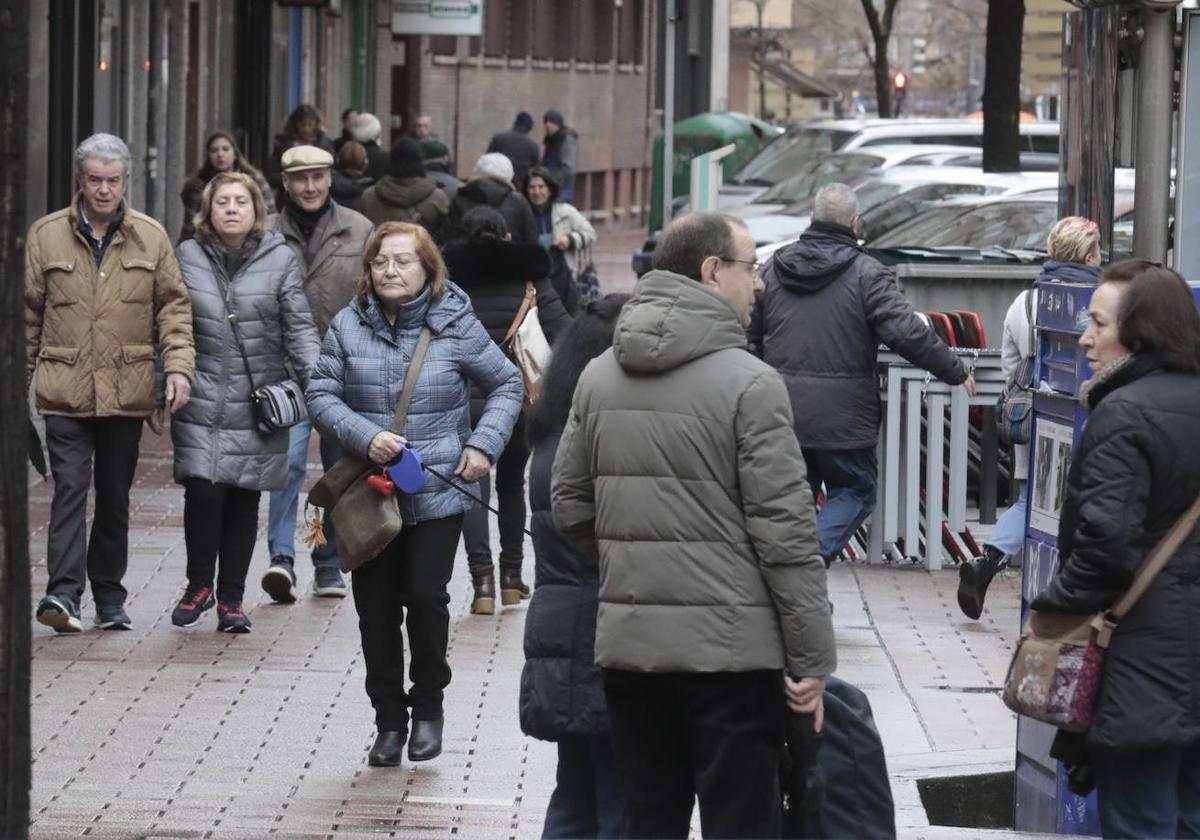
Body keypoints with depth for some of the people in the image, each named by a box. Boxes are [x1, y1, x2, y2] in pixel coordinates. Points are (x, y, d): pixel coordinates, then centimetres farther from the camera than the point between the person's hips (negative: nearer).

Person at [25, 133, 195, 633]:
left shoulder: (150, 237, 5)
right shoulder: (46, 235, 2)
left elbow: (174, 305, 6)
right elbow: (28, 311, 6)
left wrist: (178, 364, -7)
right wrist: (18, 378, 6)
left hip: (127, 392, 2)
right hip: (65, 391, -2)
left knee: (115, 497, 10)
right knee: (70, 488, -13)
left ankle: (109, 598, 20)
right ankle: (63, 592, -19)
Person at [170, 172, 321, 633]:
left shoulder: (280, 258, 2)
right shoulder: (188, 256, 5)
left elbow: (299, 327, 1)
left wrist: (315, 377, -14)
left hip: (258, 401, 0)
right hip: (202, 400, 0)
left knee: (244, 498, 3)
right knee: (204, 490, -11)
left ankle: (231, 597, 15)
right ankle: (199, 585, 10)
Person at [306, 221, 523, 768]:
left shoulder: (455, 326, -3)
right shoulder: (349, 326, 1)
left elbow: (507, 385, 8)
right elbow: (321, 394, 0)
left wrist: (483, 444, -4)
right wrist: (364, 437, -16)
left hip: (437, 493, -2)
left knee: (425, 596, -10)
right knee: (376, 607, 5)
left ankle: (428, 704, 13)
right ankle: (389, 718, 19)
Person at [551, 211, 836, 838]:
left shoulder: (598, 378, 8)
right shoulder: (749, 384, -12)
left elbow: (570, 506, 13)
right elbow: (784, 531, -14)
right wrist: (812, 658, -10)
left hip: (626, 644, 6)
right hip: (729, 646, -6)